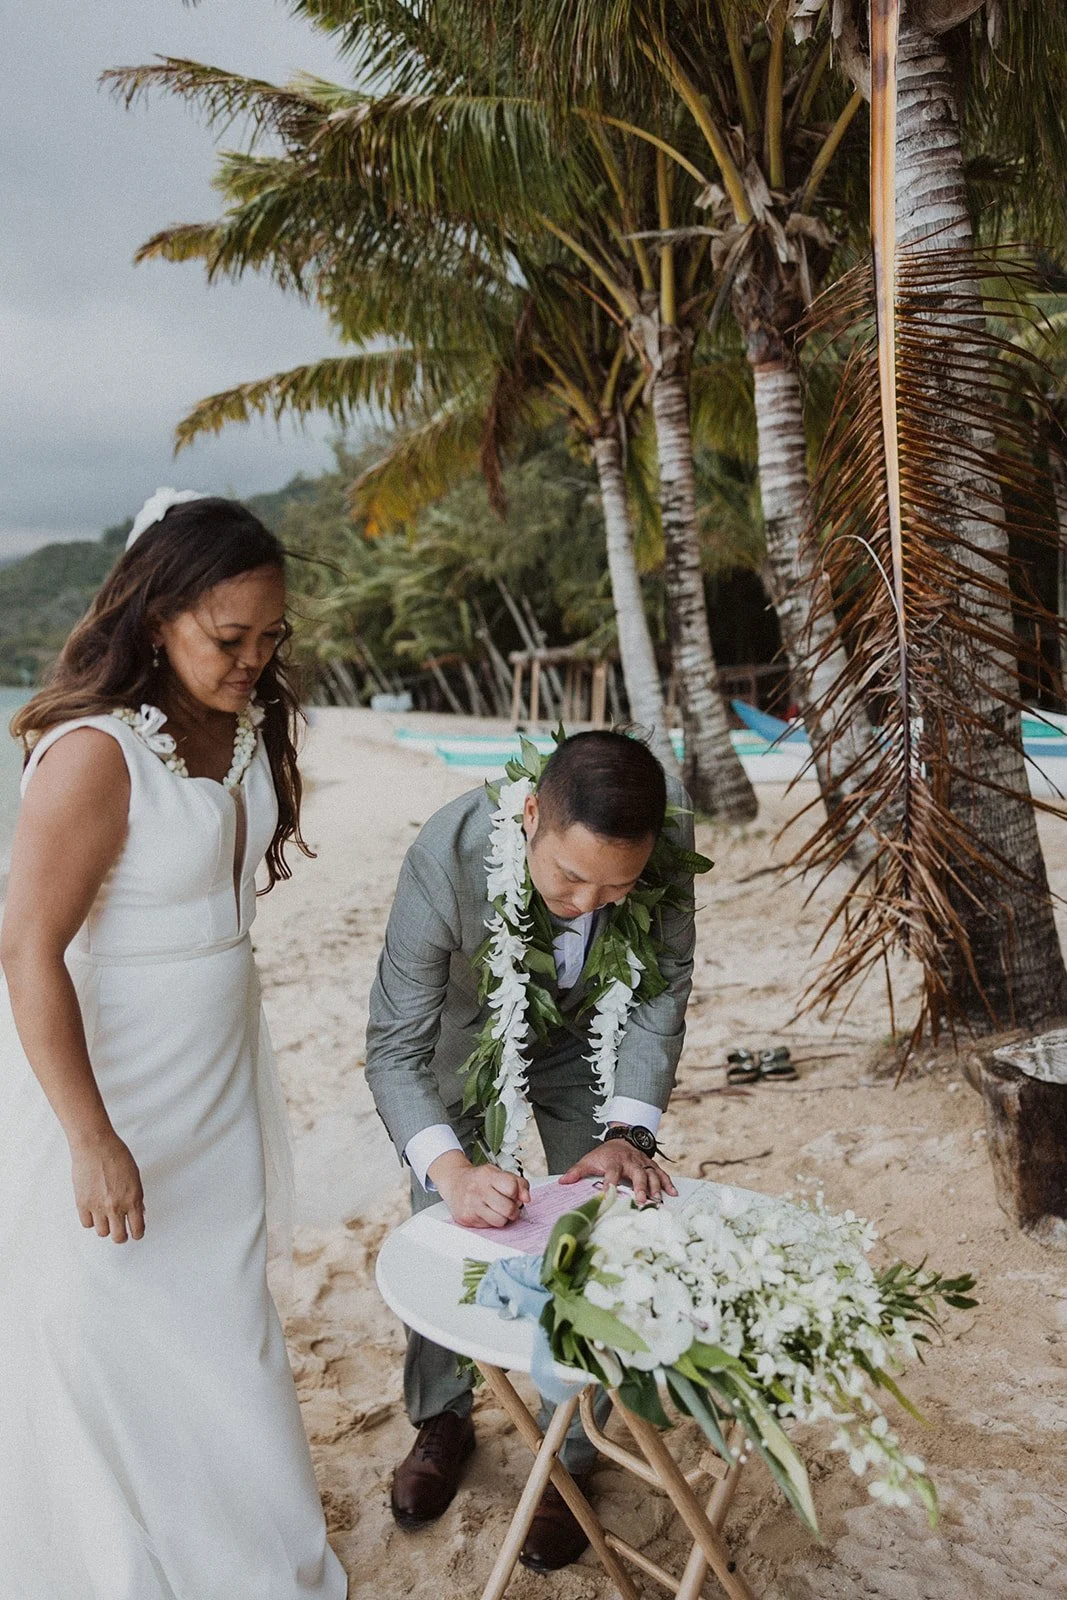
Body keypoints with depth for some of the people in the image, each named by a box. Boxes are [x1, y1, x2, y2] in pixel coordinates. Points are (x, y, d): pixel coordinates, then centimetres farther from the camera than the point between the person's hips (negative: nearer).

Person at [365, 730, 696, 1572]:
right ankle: (443, 1419, 38)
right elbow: (395, 1047, -33)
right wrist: (451, 1171, -49)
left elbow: (664, 984, -19)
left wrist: (628, 1129, -30)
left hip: (579, 1042, 1)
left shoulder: (668, 827, -34)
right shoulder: (444, 858, -41)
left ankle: (568, 1455, 26)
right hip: (460, 1038, -1)